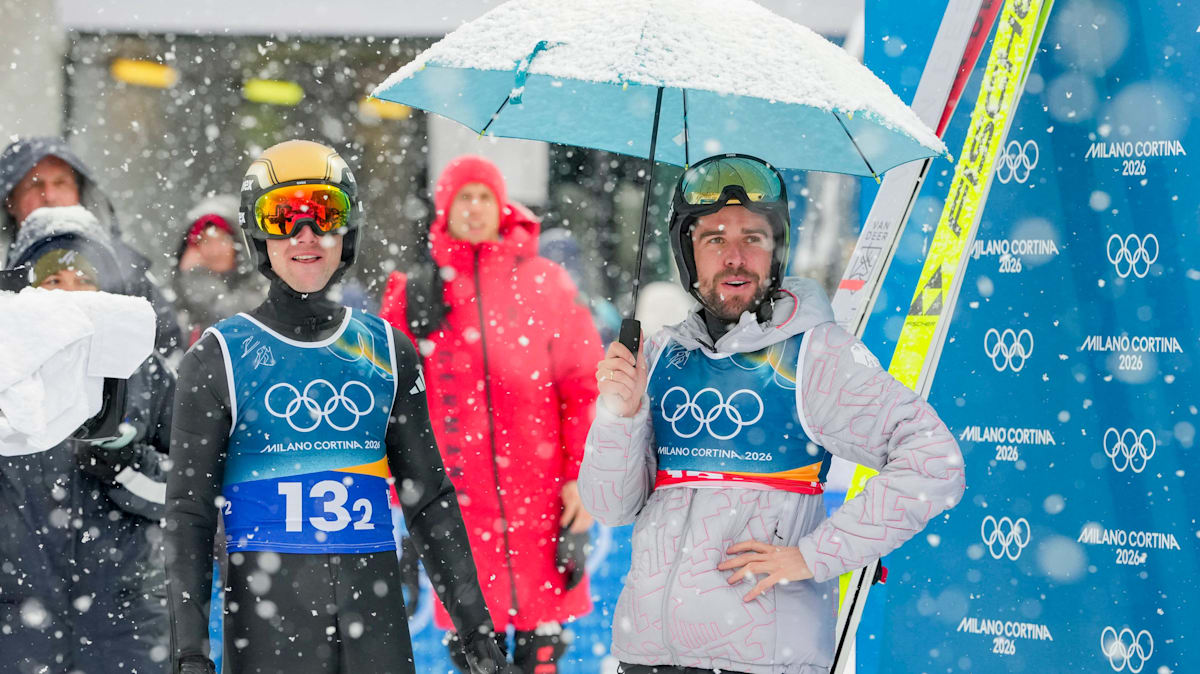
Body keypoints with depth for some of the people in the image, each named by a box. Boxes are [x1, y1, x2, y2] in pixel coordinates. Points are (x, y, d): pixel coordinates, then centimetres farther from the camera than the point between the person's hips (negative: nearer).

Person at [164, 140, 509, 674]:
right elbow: (189, 513, 0)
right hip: (267, 614, -3)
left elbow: (429, 498, 15)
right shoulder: (218, 358, 2)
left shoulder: (388, 351, 12)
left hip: (374, 609, 3)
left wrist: (475, 624, 10)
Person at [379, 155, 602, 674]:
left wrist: (581, 476, -4)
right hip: (457, 504, 1)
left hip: (539, 496, -1)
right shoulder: (415, 295, 6)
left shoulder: (546, 284, 4)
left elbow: (584, 385, 3)